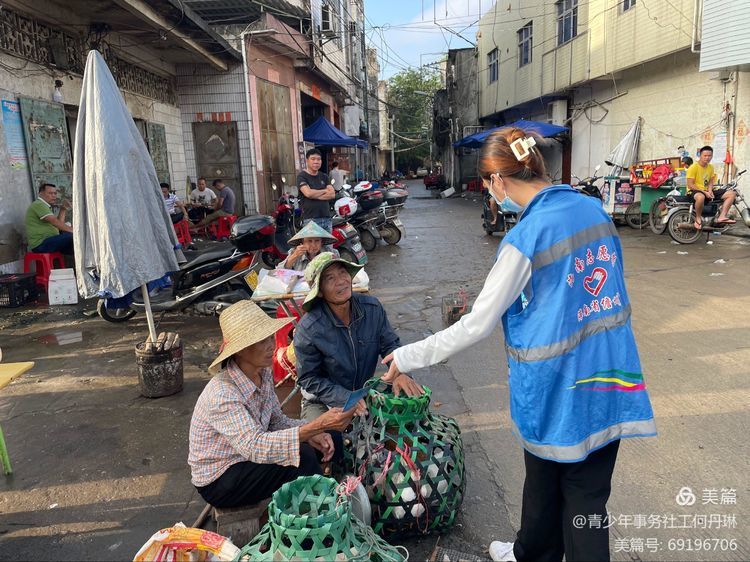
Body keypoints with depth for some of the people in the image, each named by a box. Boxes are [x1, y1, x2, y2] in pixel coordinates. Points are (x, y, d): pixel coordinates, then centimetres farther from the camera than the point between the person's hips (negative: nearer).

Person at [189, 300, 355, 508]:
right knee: (302, 457, -23)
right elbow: (255, 447, -41)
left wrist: (311, 434, -19)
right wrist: (319, 425, -47)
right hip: (218, 481, -7)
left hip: (246, 459, 7)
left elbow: (277, 421, 1)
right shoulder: (222, 394, -31)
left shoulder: (264, 374, -7)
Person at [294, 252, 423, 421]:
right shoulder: (308, 329, -23)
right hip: (321, 402, -4)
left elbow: (390, 344, -2)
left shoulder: (373, 308, -10)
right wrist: (345, 398, -27)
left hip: (365, 392, 5)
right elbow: (309, 379, -15)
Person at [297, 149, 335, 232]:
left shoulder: (324, 177, 17)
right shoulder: (302, 176, 0)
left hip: (327, 218, 6)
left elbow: (332, 194, 4)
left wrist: (315, 195, -9)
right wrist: (324, 191, -1)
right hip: (311, 220, -6)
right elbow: (308, 193, -17)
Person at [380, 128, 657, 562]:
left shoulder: (525, 238, -20)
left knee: (546, 482, 20)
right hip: (611, 379, 5)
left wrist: (408, 357, -7)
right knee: (589, 491, 15)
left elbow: (477, 326, -17)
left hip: (557, 386, -5)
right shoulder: (595, 209, 0)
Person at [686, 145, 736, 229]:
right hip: (694, 191, -8)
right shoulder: (693, 167, -12)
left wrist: (710, 191, -9)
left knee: (731, 194, -4)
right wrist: (704, 192, -20)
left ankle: (722, 217, -16)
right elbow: (690, 185, -16)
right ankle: (698, 218, -20)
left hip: (707, 191, 8)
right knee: (701, 197, -45)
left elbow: (710, 181, 13)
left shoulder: (711, 167, 10)